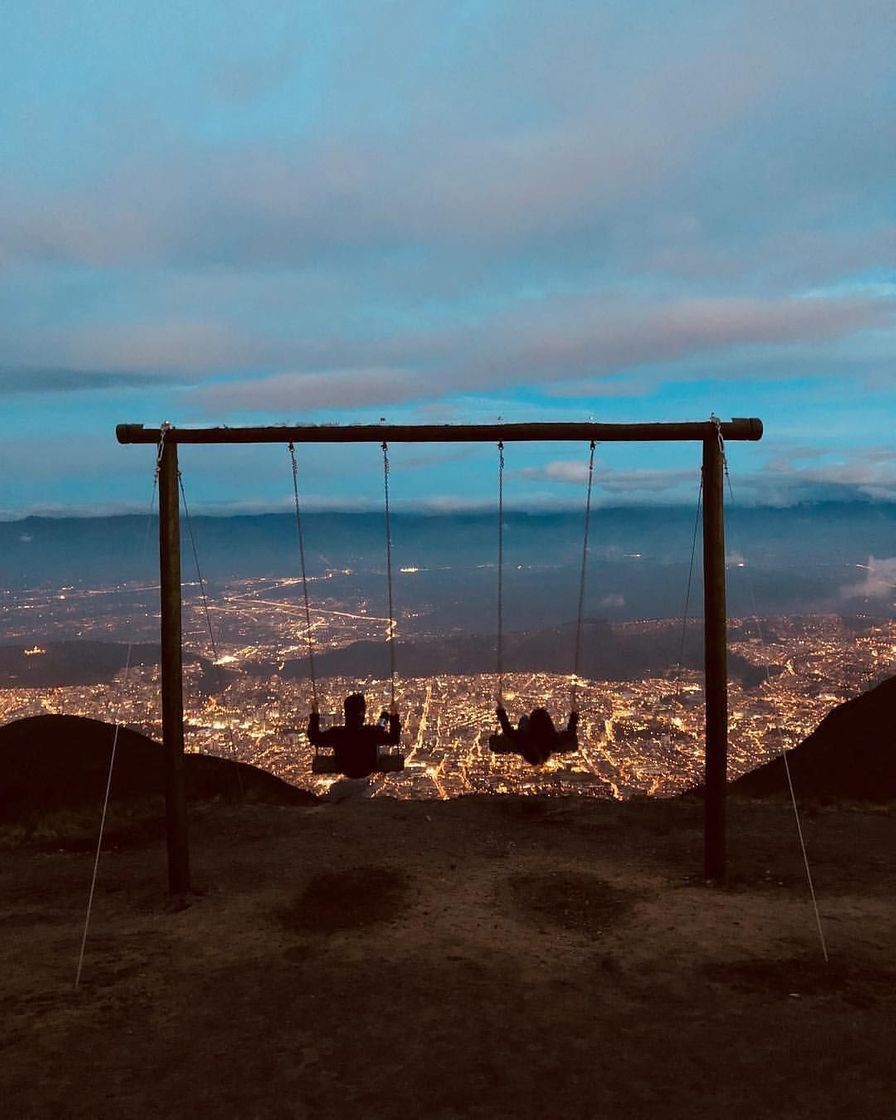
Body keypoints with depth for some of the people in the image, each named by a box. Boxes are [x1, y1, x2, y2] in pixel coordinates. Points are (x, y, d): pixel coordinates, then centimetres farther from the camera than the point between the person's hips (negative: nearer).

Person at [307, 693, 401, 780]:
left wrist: (314, 715, -8)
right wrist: (394, 716, -17)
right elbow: (394, 739, -22)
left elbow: (314, 738, -15)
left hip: (346, 772, 1)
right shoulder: (371, 732, -39)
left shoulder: (336, 733, -34)